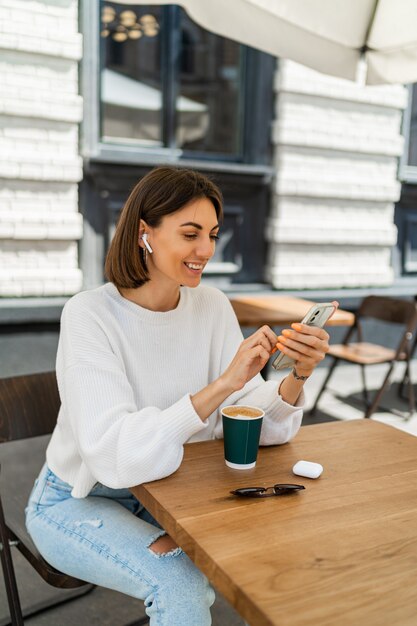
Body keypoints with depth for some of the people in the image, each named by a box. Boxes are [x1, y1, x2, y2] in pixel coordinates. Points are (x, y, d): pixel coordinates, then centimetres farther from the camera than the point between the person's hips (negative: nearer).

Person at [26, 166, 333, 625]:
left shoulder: (212, 306, -8)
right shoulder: (89, 315, -23)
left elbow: (259, 427, -9)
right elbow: (114, 454, -34)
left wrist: (298, 375, -28)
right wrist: (220, 386, -39)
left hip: (162, 490, 5)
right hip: (77, 501, -5)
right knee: (181, 584, -28)